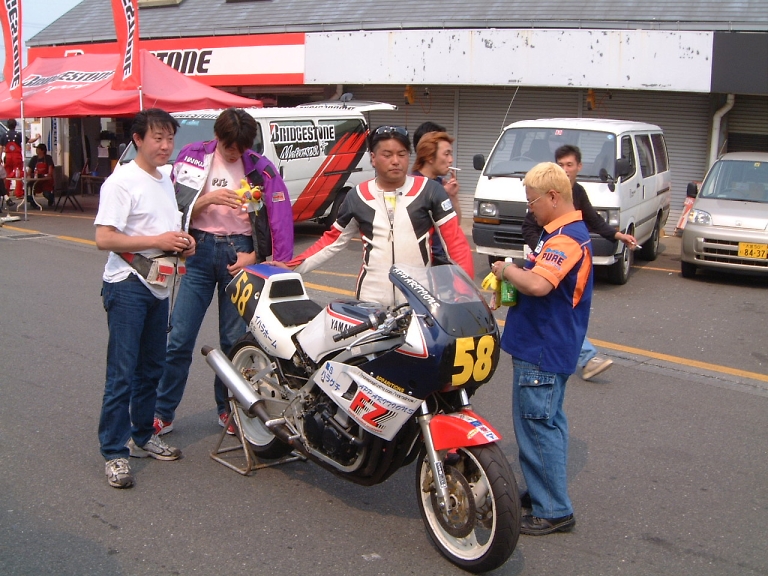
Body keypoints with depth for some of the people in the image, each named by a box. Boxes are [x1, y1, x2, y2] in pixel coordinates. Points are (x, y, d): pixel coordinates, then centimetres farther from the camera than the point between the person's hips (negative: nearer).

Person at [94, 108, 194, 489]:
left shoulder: (165, 182, 15)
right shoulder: (122, 182, -12)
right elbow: (104, 239, -19)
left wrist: (183, 243, 5)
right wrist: (157, 241, -22)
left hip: (159, 287, 9)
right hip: (128, 286, -8)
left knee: (152, 369, 16)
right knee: (122, 373, -7)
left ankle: (142, 437, 28)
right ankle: (114, 453, -1)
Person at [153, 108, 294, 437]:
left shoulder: (261, 169, 3)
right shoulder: (192, 157, 4)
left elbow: (281, 221, 1)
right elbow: (176, 207, 0)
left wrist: (255, 255, -5)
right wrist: (209, 198, -16)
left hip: (240, 254, 0)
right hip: (199, 250, 0)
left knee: (234, 340, 6)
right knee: (179, 338, -2)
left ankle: (227, 408, 22)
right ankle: (162, 413, 9)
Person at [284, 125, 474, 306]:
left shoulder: (429, 191, -2)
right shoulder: (358, 197, 5)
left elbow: (455, 238, -3)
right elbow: (332, 240, 13)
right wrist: (292, 267, 6)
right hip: (372, 298, 2)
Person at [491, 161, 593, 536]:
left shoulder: (566, 238, -22)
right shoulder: (566, 231, 13)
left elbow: (538, 284, -36)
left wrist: (506, 269, -18)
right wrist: (511, 275, 5)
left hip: (542, 351, -11)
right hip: (548, 347, 11)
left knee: (537, 426, -4)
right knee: (547, 423, 19)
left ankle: (553, 511, 3)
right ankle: (545, 492, 32)